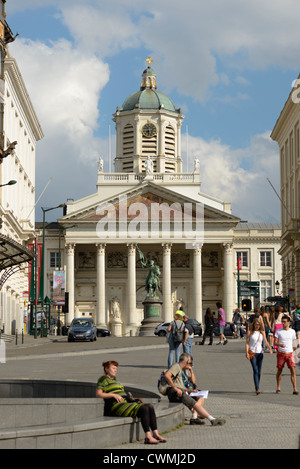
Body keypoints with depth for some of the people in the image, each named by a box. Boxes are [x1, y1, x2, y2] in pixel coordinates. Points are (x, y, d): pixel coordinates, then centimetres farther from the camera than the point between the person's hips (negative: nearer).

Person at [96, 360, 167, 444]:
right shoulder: (103, 379, 1)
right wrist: (114, 395, -17)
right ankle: (148, 437, -33)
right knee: (144, 409, -28)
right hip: (116, 407, -9)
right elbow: (98, 394, -10)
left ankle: (155, 434, -19)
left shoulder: (114, 380, 29)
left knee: (150, 407, -10)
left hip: (125, 403, 9)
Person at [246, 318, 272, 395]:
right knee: (255, 371, -14)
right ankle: (257, 389, -21)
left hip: (260, 353, 3)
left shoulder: (262, 332, 9)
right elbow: (247, 343, 0)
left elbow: (266, 341, 5)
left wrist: (270, 348, -14)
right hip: (252, 353, -3)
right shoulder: (250, 332, 1)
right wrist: (247, 353, -11)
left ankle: (257, 387, 20)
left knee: (259, 372, 6)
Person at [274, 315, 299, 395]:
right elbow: (275, 342, -3)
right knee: (279, 370, 7)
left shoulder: (292, 331, 6)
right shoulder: (278, 331, 1)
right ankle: (278, 387, 24)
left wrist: (295, 346, -4)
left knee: (293, 370, -10)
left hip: (290, 353, 1)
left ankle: (295, 389, -11)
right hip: (281, 353, 0)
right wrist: (280, 345, -23)